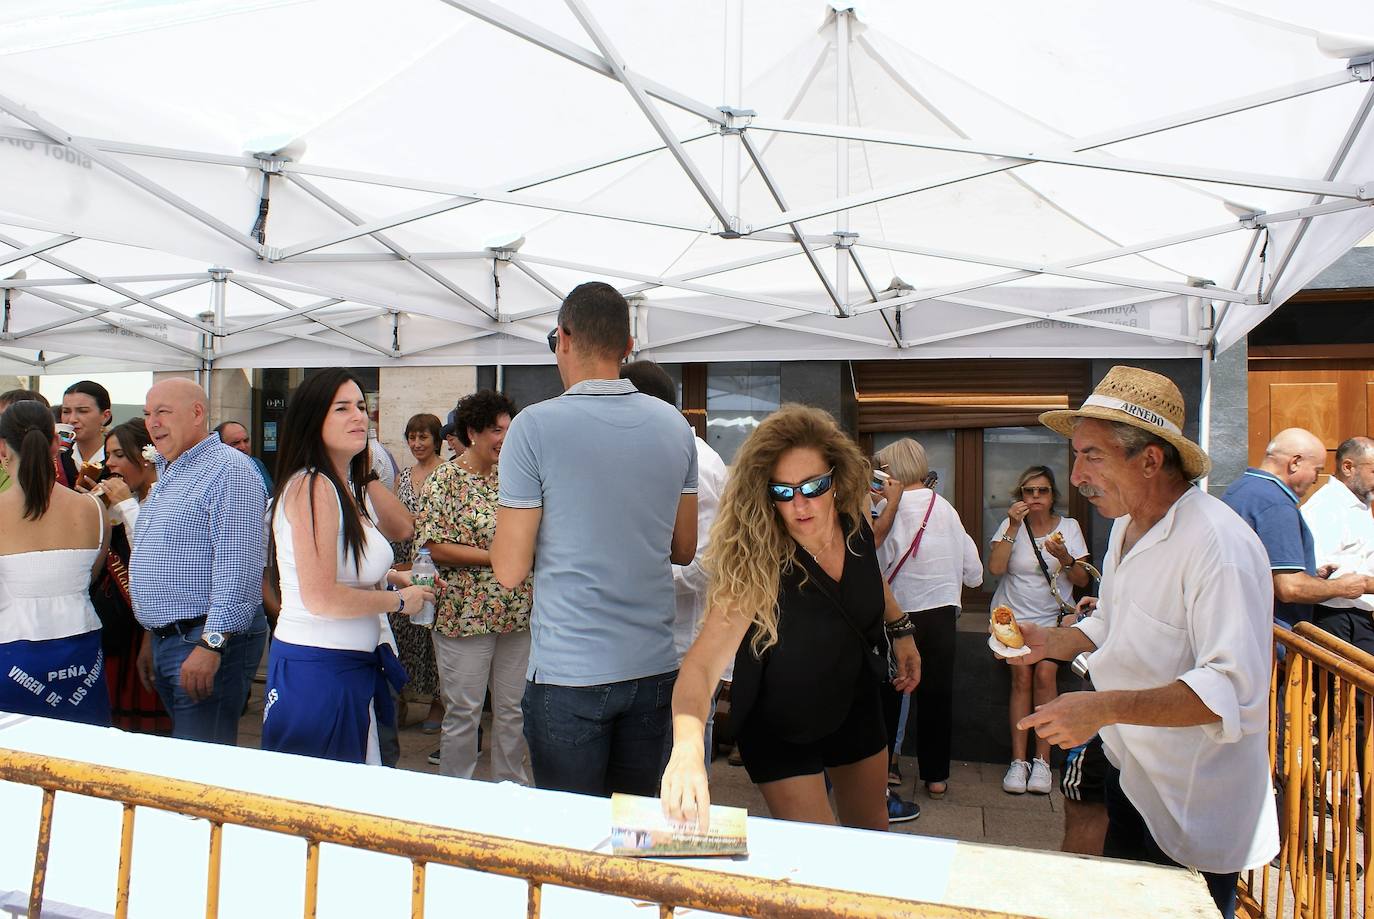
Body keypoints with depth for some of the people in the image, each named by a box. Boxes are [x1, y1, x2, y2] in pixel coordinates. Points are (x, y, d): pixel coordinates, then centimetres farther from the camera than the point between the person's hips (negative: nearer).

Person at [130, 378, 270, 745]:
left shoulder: (229, 470, -14)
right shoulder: (167, 474, 19)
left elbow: (237, 567, -22)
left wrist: (210, 645, -25)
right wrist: (152, 638, 23)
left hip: (210, 639, -10)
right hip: (166, 640, 10)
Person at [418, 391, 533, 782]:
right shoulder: (446, 479, -7)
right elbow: (434, 546, -15)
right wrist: (495, 557, -18)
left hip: (515, 612, 6)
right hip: (465, 613, -5)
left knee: (513, 709, 13)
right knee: (463, 713, 4)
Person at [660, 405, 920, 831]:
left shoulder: (855, 523, -20)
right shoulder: (758, 564, -35)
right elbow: (703, 662, -47)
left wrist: (901, 631, 7)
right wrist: (687, 747, -63)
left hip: (855, 702, 5)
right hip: (780, 728, -5)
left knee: (871, 833, 23)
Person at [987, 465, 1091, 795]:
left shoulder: (1069, 527, 5)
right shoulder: (1011, 525, 2)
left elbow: (1083, 580, 3)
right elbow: (995, 568, -13)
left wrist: (1066, 559, -17)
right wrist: (1014, 527, -16)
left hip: (1054, 617, 0)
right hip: (1014, 615, 0)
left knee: (1045, 673, -18)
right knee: (1022, 675, -17)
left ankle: (1042, 760, -8)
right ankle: (1018, 760, -11)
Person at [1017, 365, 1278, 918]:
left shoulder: (1220, 544, -26)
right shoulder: (1126, 524, 4)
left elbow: (1237, 689, -33)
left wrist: (1107, 707, -40)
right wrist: (1053, 642, 0)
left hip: (1193, 812, -8)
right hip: (1128, 776, 8)